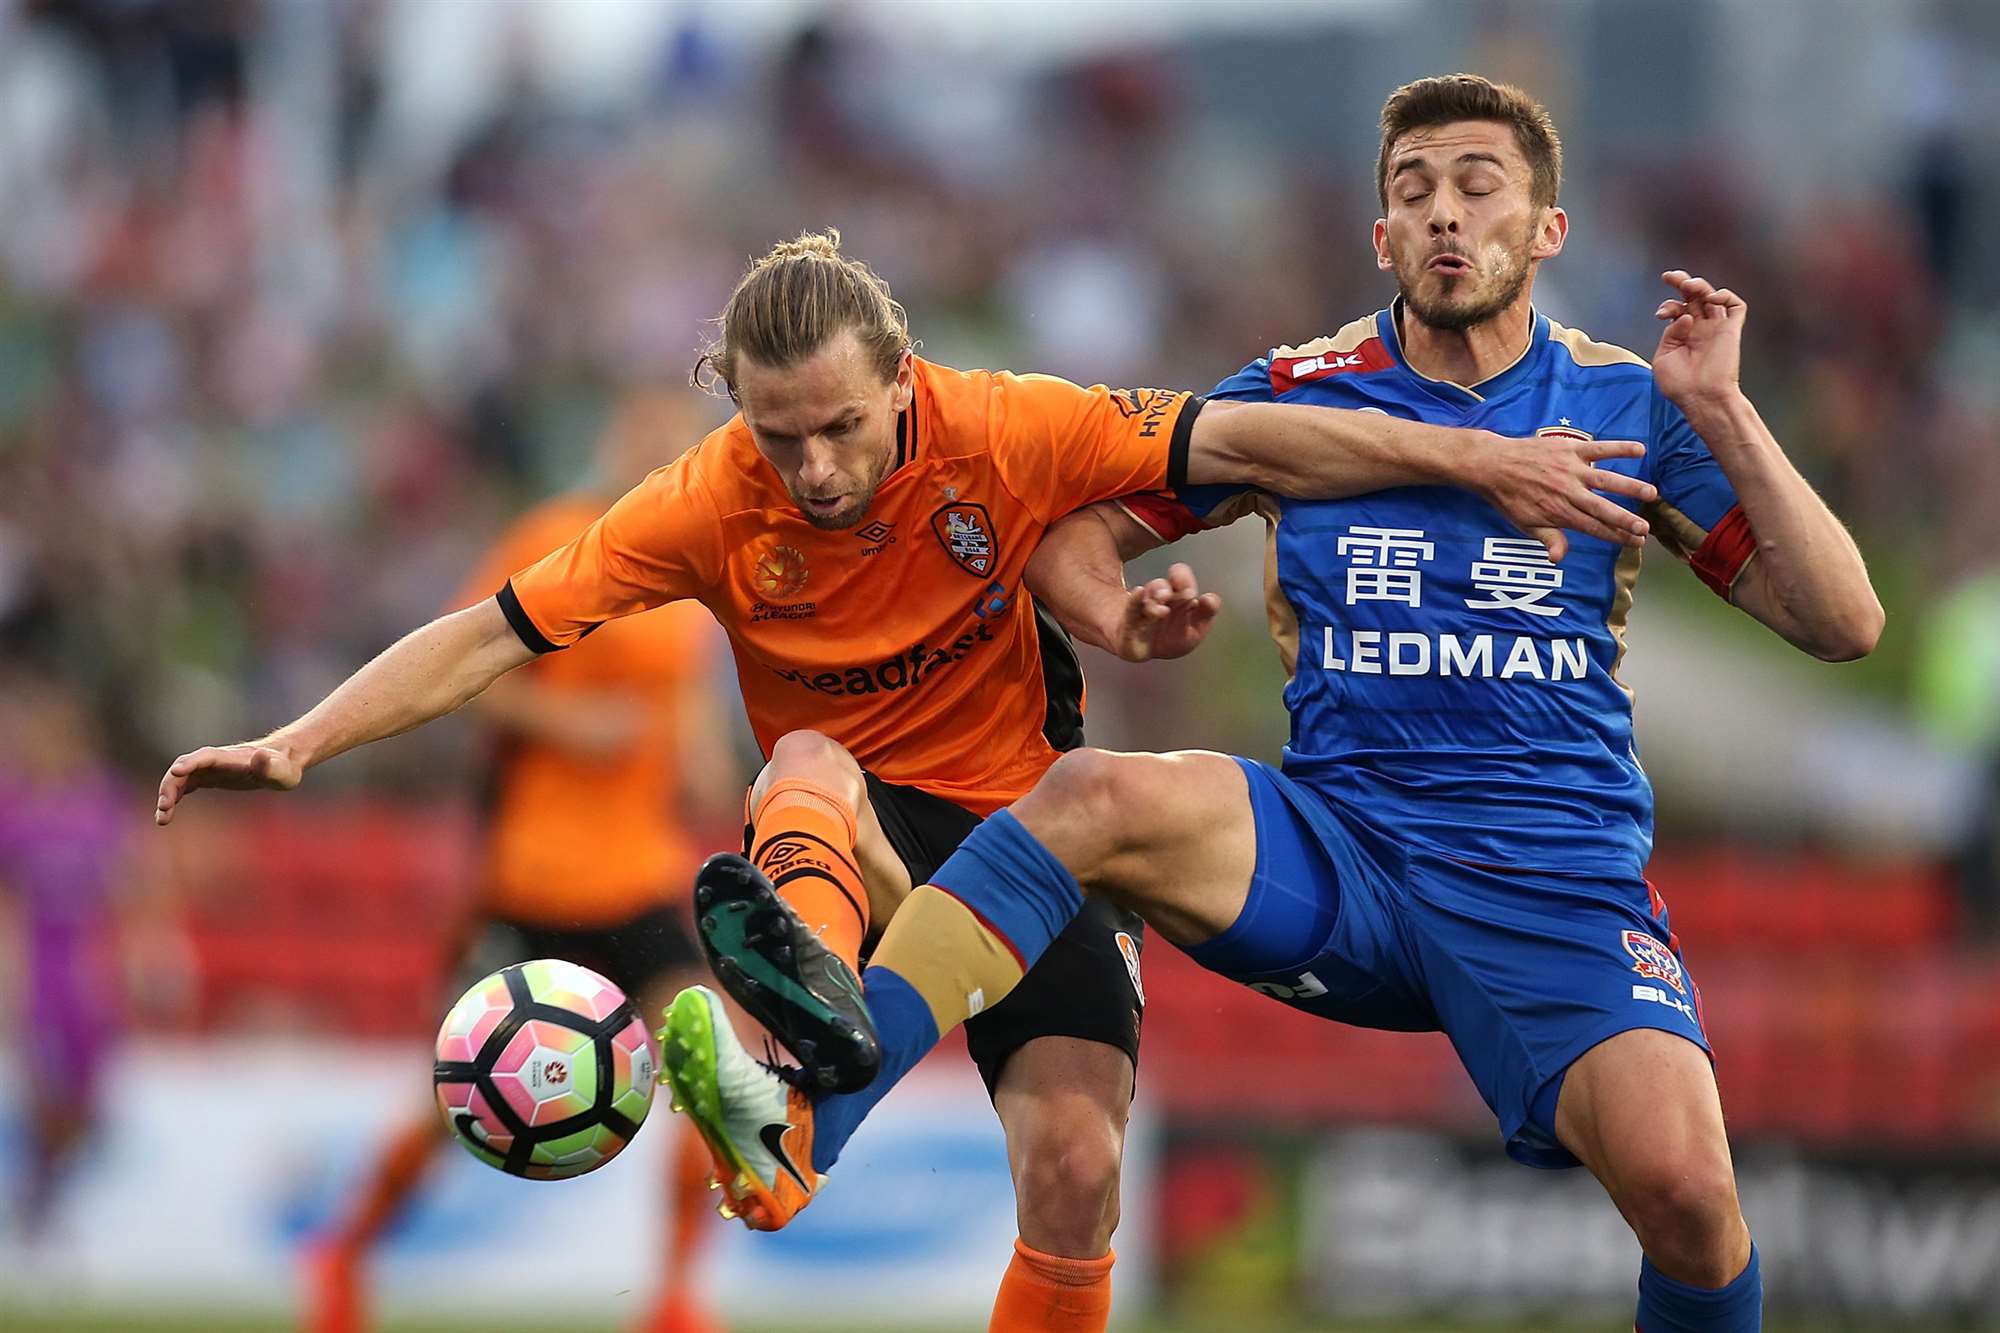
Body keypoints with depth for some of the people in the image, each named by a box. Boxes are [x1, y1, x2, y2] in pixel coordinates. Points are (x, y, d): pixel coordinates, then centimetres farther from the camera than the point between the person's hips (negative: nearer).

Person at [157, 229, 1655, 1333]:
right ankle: (808, 979, -71)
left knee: (1075, 1169, -18)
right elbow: (496, 634, -12)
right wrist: (301, 742, -22)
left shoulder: (999, 434, -14)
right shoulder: (713, 507, -13)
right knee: (810, 767, -36)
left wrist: (1478, 459, -16)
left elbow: (1244, 444, -13)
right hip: (855, 838, -1)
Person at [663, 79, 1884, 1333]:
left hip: (1559, 882, -1)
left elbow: (1843, 623, 4)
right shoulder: (1301, 393, 10)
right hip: (1338, 849, 1)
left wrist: (1723, 414, -7)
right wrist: (1131, 631, -5)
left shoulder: (1630, 407, 7)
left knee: (1680, 1183, -30)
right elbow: (1080, 535, 17)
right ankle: (805, 1123, -42)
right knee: (1100, 795, -30)